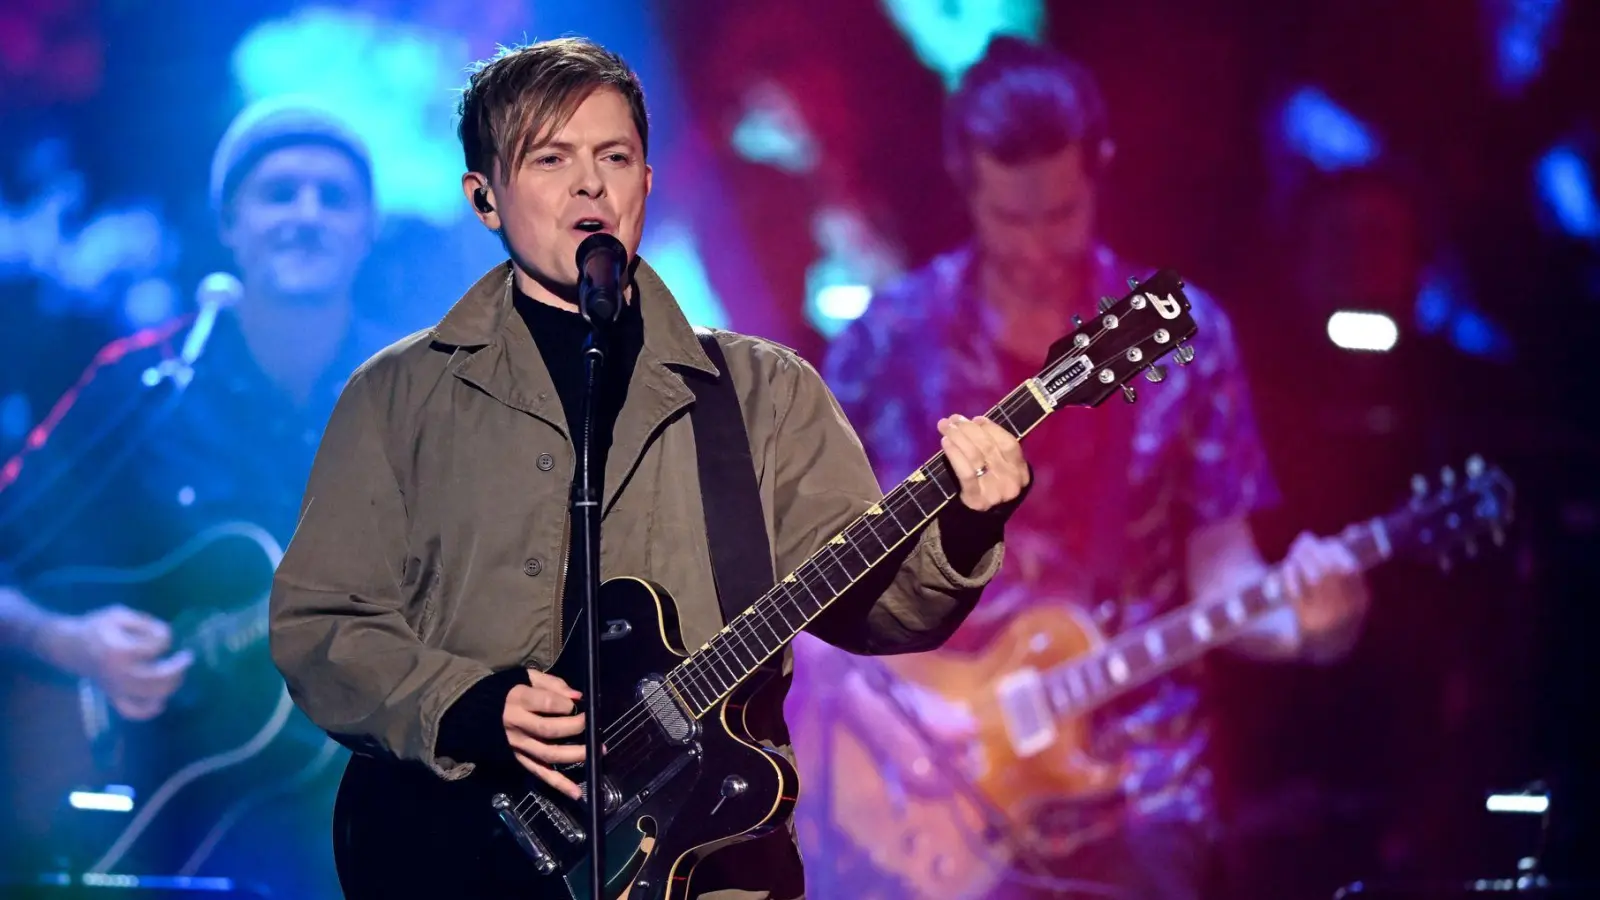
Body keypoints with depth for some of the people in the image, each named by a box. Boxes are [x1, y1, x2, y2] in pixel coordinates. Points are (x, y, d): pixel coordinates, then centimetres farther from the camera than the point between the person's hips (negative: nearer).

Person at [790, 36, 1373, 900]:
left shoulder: (1182, 337, 1)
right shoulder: (889, 338, -1)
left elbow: (1218, 568, 1)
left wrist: (1299, 625, -19)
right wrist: (865, 695, -12)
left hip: (1130, 780, 1)